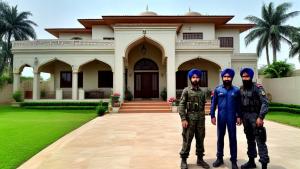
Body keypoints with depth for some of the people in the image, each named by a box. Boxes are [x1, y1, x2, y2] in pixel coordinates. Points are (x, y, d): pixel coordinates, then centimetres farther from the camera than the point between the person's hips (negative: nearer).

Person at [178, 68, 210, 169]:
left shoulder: (202, 92, 11)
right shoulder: (186, 91, -4)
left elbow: (203, 106, 15)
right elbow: (181, 106, -10)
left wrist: (203, 118, 12)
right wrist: (183, 119, -17)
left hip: (201, 120, 5)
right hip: (190, 119, -5)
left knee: (200, 140, 12)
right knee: (187, 140, 2)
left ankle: (200, 159, 27)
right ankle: (183, 160, 15)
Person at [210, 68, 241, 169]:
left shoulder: (236, 90, 2)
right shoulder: (217, 90, 2)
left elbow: (239, 105, 5)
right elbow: (213, 103, 2)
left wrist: (239, 116, -2)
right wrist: (212, 116, -4)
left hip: (232, 118, 0)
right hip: (221, 118, 1)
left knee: (233, 138, 6)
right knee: (220, 138, 10)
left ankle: (233, 160, 18)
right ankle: (219, 158, 24)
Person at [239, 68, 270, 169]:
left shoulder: (257, 88, -10)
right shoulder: (241, 89, 8)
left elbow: (265, 103, -16)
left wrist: (260, 117, -21)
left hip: (255, 116, -6)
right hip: (245, 117, 6)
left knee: (260, 141, -5)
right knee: (250, 139, 15)